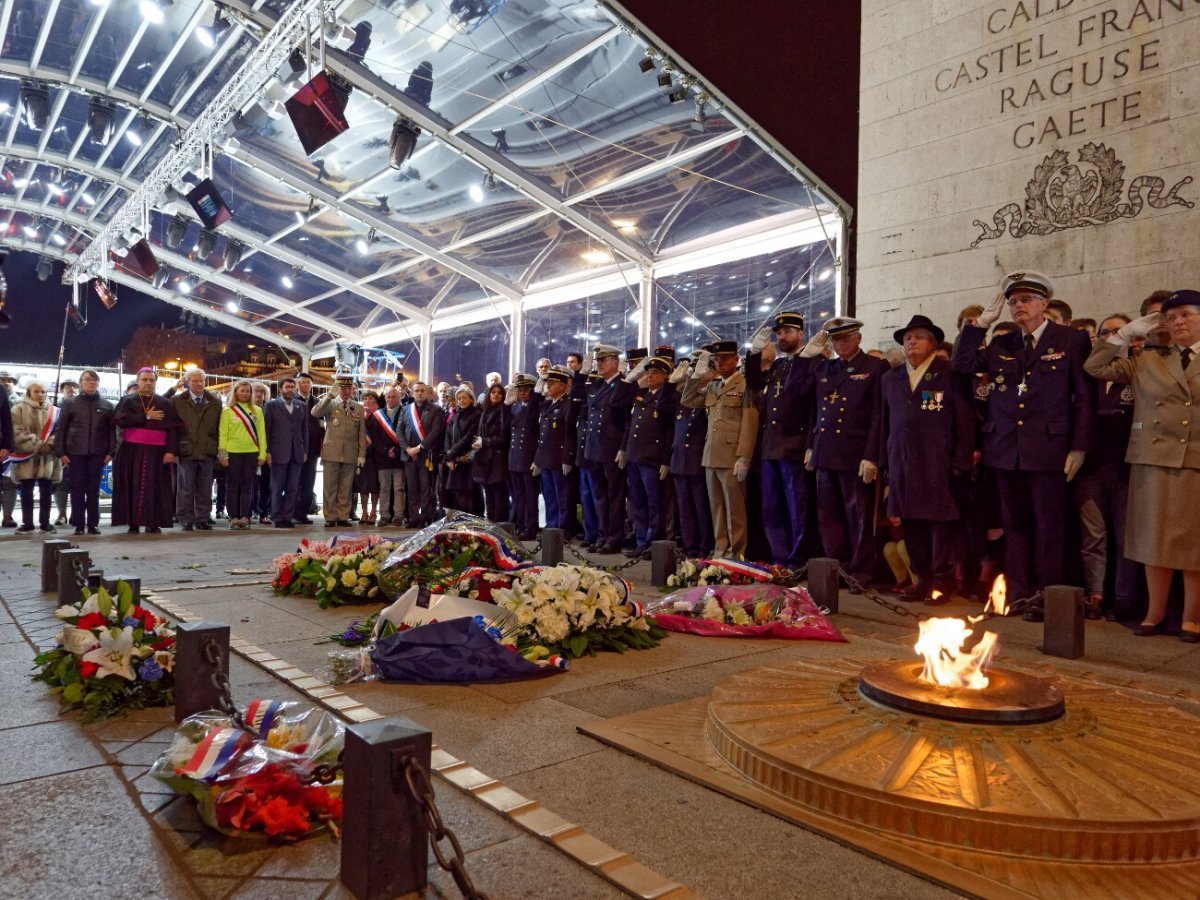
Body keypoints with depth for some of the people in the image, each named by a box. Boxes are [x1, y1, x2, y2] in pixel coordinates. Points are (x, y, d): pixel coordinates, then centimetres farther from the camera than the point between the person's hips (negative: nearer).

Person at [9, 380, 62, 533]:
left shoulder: (54, 411, 9)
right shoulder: (19, 409, 2)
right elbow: (17, 432, -8)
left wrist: (50, 445, -14)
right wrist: (37, 445, -17)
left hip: (47, 458, 2)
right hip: (26, 458, -2)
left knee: (47, 492, 5)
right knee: (26, 492, 4)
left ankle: (45, 523, 13)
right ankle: (27, 523, 13)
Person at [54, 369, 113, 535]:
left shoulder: (107, 405, 8)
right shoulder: (70, 403, 5)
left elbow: (111, 430, 6)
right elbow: (61, 429, 4)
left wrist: (110, 452, -2)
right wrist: (60, 452, -3)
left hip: (97, 453, 1)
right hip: (75, 452, -1)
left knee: (94, 489, 4)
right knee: (77, 489, 1)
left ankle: (93, 524, 10)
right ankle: (78, 524, 6)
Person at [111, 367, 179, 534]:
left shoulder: (164, 403, 10)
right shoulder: (127, 400, 9)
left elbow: (172, 429, 2)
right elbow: (121, 420, -9)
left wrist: (171, 451, -10)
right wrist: (147, 416, -10)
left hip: (156, 452, 0)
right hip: (132, 451, 0)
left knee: (155, 488, -3)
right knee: (133, 486, -2)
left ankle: (153, 523, 0)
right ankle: (133, 523, 1)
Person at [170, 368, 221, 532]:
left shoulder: (215, 402, 9)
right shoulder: (177, 401, 3)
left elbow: (219, 427, 8)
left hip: (207, 451, 2)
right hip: (186, 451, -2)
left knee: (205, 489, 7)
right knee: (185, 488, 2)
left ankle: (202, 519, 15)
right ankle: (186, 520, 8)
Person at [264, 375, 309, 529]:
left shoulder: (302, 406, 12)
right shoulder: (271, 405, 3)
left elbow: (305, 429, 12)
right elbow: (266, 429, 0)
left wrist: (305, 451, 6)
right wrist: (267, 452, -6)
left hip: (297, 453, 3)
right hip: (279, 453, -3)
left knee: (293, 488, 3)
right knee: (277, 488, 2)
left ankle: (288, 517, 10)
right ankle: (278, 518, 8)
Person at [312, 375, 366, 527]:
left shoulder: (358, 407, 10)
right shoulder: (329, 404, 3)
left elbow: (362, 433, 9)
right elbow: (314, 413, -17)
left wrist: (362, 454, 4)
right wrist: (329, 396, -17)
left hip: (350, 454, 2)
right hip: (331, 452, -2)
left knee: (345, 488, 6)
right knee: (330, 487, 3)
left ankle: (343, 516, 14)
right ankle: (330, 517, 10)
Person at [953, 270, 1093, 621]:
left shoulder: (1072, 340, 0)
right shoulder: (1001, 346, 13)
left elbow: (1084, 397, -2)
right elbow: (962, 364, 4)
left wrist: (1079, 447, -7)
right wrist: (981, 323, 0)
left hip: (1048, 450, -4)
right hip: (1006, 451, 4)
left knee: (1049, 526, 3)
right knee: (1014, 525, 10)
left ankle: (1045, 597, 12)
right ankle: (1017, 593, 18)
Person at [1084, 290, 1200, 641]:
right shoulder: (1147, 363, 12)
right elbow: (1095, 367, 9)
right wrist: (1127, 332, 6)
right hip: (1153, 460, 1)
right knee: (1155, 539, 5)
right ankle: (1155, 612, 16)